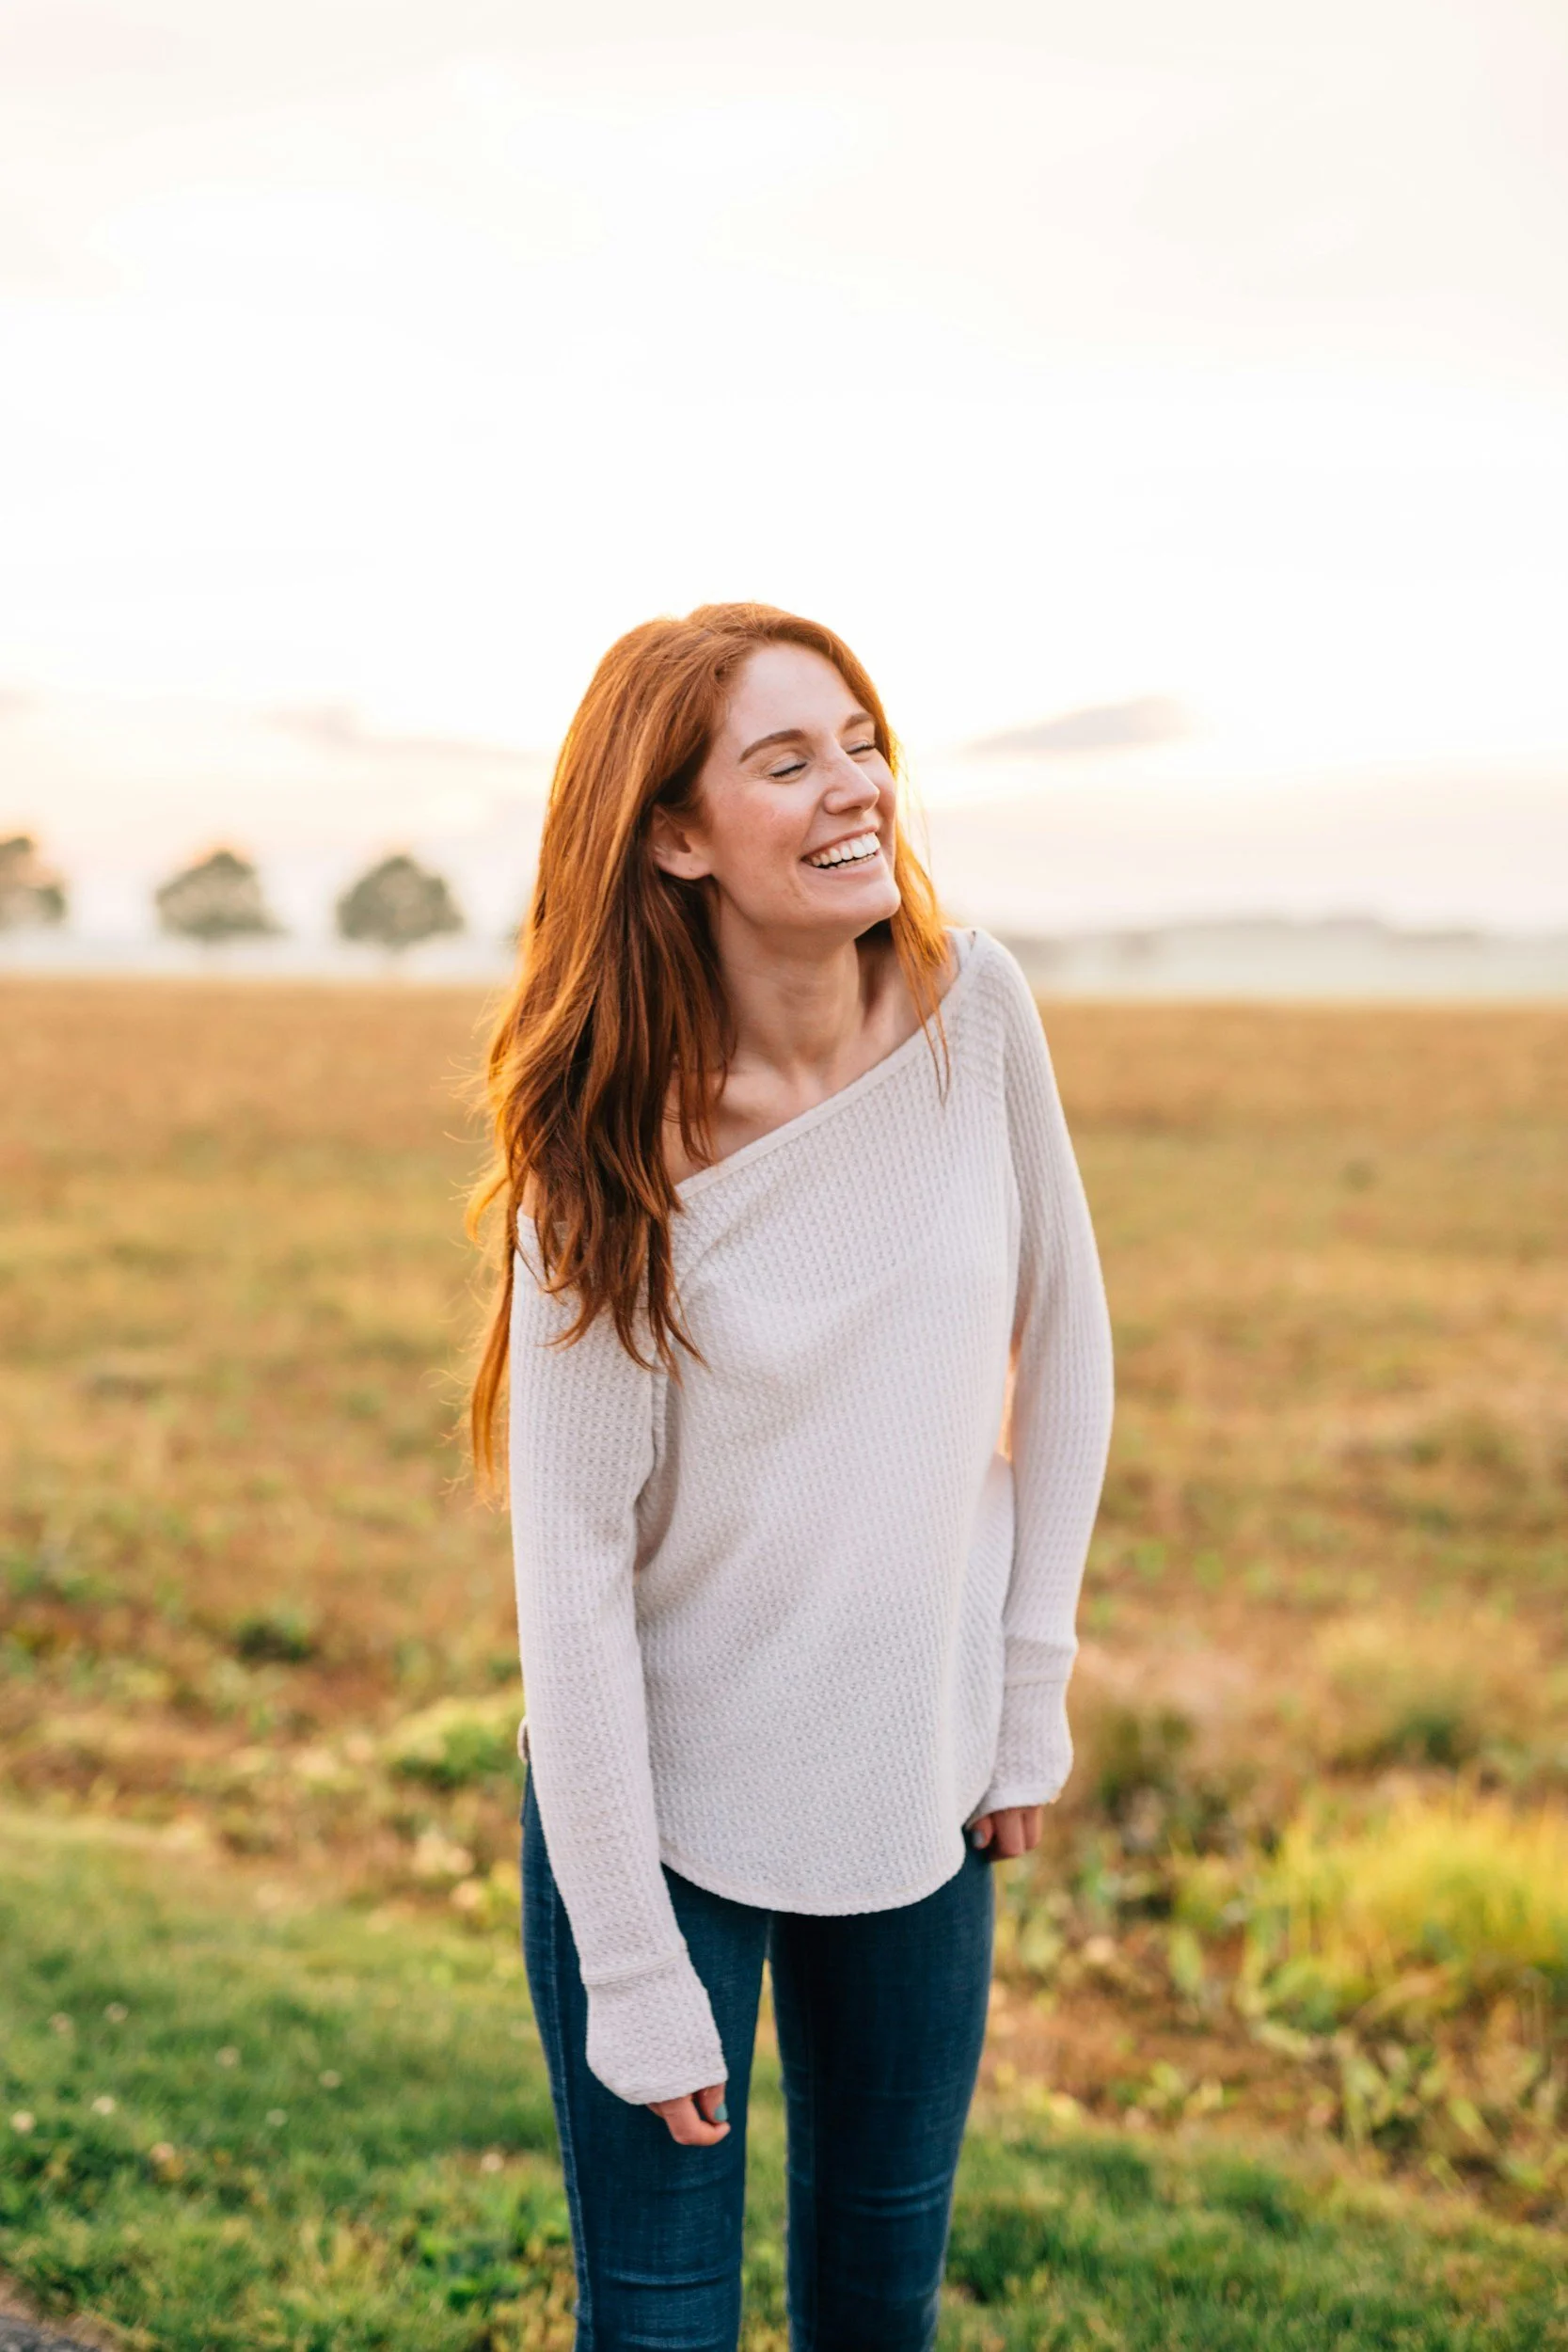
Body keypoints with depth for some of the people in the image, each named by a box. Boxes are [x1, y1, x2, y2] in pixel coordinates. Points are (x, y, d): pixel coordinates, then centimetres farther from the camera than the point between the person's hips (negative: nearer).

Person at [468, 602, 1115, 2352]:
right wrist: (633, 1976, -14)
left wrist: (1031, 1695, 3)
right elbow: (572, 1562, -16)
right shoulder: (616, 1150, -20)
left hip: (918, 1791, 4)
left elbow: (1063, 1350, 2)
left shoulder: (975, 1007, -10)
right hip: (663, 1798, -3)